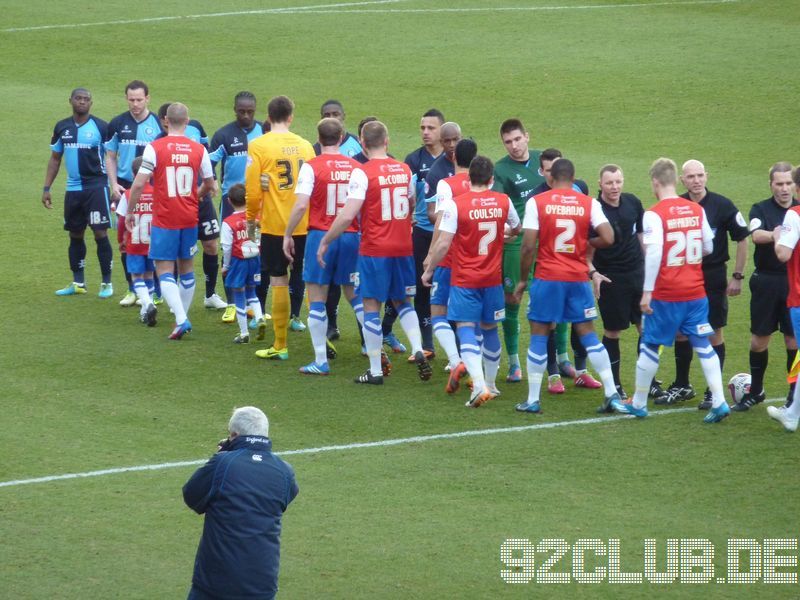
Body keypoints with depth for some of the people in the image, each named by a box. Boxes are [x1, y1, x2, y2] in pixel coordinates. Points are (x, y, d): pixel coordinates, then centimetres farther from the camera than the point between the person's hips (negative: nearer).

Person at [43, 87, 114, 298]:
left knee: (100, 233, -6)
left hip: (96, 186, -5)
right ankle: (78, 283, 20)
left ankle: (107, 283, 3)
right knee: (75, 235, 10)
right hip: (73, 188, 5)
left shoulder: (101, 127, -5)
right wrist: (46, 188, 11)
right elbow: (55, 159, 16)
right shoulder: (62, 128, 8)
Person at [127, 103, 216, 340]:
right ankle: (183, 317, 23)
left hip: (164, 220, -3)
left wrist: (130, 212, 1)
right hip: (190, 219, 3)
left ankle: (181, 319, -17)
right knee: (186, 268, 16)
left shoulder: (154, 148, -9)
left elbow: (139, 184, -13)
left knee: (164, 270, -1)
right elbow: (210, 185, 10)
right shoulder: (199, 150, 0)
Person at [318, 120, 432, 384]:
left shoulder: (363, 173, -13)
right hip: (403, 248, 5)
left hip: (374, 250, -5)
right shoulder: (404, 170, 4)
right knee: (402, 302, 20)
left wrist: (325, 241, -8)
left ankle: (375, 370, 6)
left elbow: (347, 216, -18)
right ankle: (418, 350, -1)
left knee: (371, 306, 4)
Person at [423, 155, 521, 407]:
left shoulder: (455, 204, -14)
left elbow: (443, 244, -15)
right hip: (493, 279, 4)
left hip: (464, 280, -4)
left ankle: (479, 385, -23)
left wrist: (429, 271, -1)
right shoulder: (503, 202, -1)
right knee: (489, 329, 18)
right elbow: (516, 229, 18)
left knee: (466, 329, -5)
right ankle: (490, 384, 28)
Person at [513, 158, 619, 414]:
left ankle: (533, 400, 7)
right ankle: (612, 393, 7)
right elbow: (608, 238, -8)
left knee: (539, 335, 6)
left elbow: (528, 246, -8)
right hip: (579, 278, 2)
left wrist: (522, 279, 3)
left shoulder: (536, 202, -5)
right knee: (587, 333, 11)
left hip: (547, 278, -2)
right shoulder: (589, 203, 0)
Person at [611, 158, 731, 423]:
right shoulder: (697, 210, 3)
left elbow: (653, 253, -21)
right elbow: (708, 248, 10)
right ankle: (719, 402, 0)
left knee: (650, 346, 9)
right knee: (703, 344, 8)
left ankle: (638, 404, 20)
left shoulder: (654, 214, -13)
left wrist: (647, 291, -17)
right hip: (696, 292, 4)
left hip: (666, 294, -4)